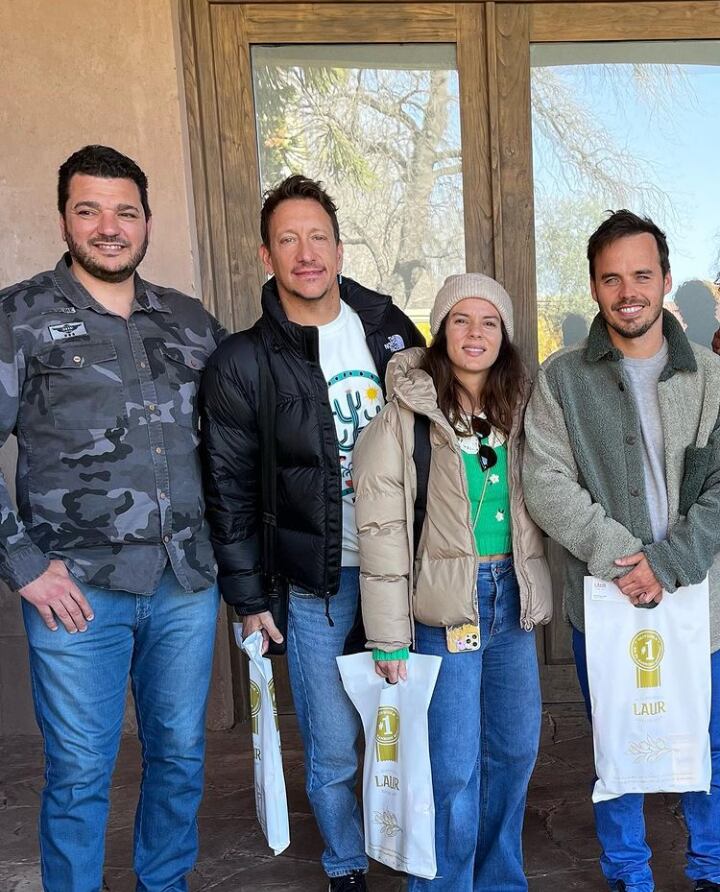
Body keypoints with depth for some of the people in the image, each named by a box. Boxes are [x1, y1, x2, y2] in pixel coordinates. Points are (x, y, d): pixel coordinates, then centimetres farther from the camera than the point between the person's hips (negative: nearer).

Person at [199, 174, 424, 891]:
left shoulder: (391, 331, 4)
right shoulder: (241, 364, -6)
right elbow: (229, 491, -3)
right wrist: (248, 599, -3)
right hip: (317, 586, -2)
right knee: (334, 755, 9)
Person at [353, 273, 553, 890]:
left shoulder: (518, 406, 5)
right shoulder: (406, 412, -11)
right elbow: (380, 526, -12)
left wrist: (533, 589, 7)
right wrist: (389, 637, -12)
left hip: (513, 595, 6)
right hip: (444, 603, -5)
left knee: (516, 747, 17)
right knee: (454, 768, 2)